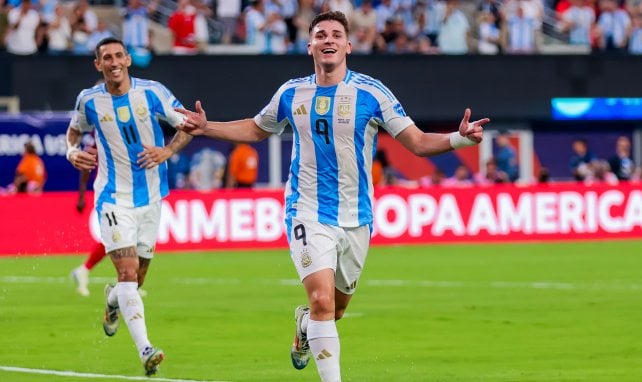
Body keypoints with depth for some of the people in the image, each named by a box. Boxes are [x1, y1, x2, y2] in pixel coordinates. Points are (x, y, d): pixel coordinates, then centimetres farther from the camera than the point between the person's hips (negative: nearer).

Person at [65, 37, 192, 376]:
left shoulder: (152, 92, -6)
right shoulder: (89, 100, -2)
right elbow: (75, 129, 18)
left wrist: (167, 151, -15)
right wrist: (72, 151, -3)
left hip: (150, 196, 2)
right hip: (114, 198, -2)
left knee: (136, 279, 12)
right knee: (127, 271, -19)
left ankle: (113, 299, 49)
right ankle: (145, 350, -26)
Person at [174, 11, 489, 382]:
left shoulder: (372, 93, -6)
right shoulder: (291, 93, 1)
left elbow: (418, 142, -7)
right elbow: (256, 129, 20)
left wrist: (458, 139, -24)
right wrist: (206, 127, 9)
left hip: (356, 218, 1)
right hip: (308, 212, -1)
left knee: (335, 309, 15)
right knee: (322, 300, -20)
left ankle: (305, 324, 51)